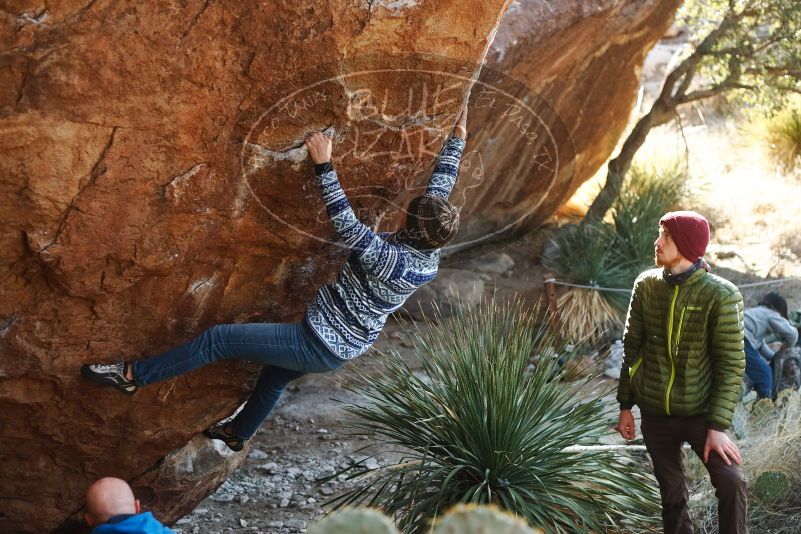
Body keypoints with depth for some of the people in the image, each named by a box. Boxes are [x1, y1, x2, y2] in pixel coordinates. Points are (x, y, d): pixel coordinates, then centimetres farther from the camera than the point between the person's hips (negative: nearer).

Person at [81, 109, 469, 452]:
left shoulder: (394, 261, -32)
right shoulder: (429, 252, -7)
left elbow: (347, 227, -35)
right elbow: (441, 186, 4)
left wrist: (324, 166, -32)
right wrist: (458, 138, 13)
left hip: (320, 345, -10)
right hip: (346, 346, 10)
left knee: (218, 339, -5)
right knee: (276, 374, 35)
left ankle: (133, 375, 6)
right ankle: (238, 433, 60)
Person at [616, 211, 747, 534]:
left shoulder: (721, 295, -13)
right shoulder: (645, 285, -2)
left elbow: (731, 365, -12)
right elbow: (632, 347, 7)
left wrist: (718, 426, -17)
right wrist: (625, 406, 8)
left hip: (699, 412, -3)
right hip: (655, 414, 3)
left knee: (730, 481, -17)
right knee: (671, 493, 11)